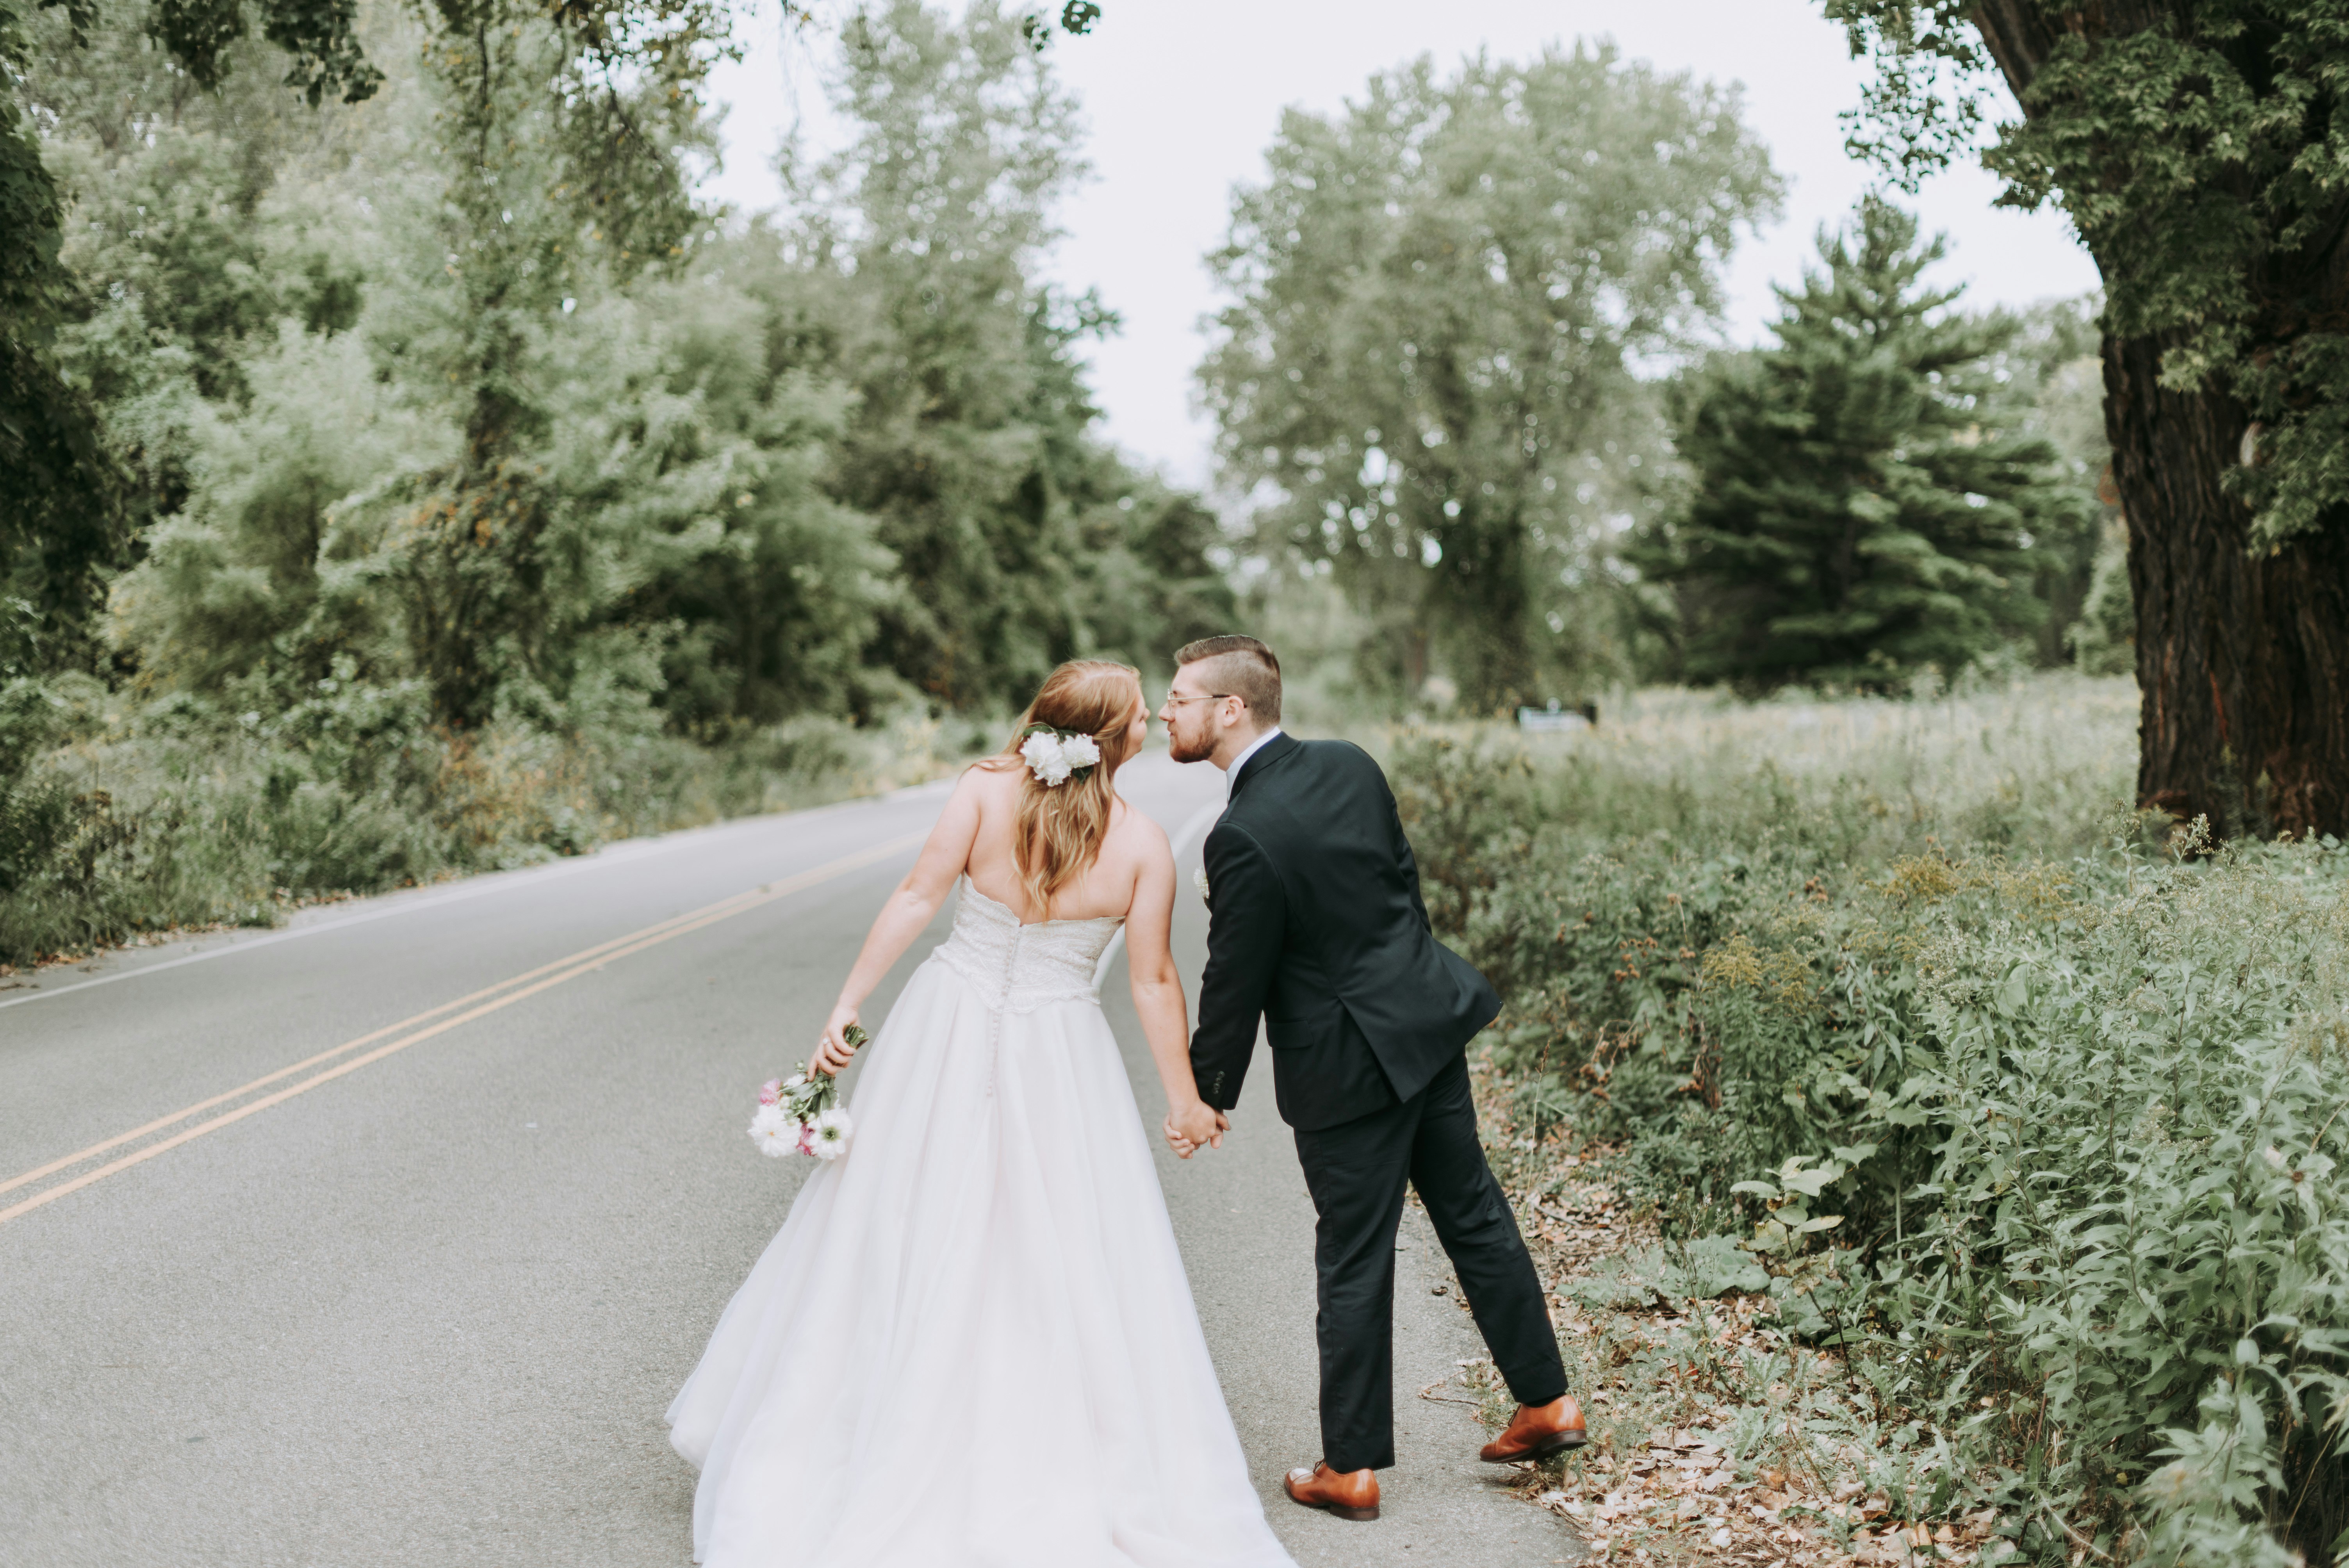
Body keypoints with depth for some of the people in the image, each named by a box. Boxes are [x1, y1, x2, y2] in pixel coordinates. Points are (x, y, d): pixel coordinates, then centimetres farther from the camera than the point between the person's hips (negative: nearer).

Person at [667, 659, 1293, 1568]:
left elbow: (917, 898, -11)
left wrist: (848, 1005, -6)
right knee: (1071, 1270, 8)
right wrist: (1185, 1100, 6)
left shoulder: (987, 788, -8)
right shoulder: (1142, 845, -9)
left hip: (947, 1030, 2)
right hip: (1056, 1058, -2)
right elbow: (1154, 984, -5)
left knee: (901, 1243, 14)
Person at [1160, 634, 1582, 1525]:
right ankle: (1546, 1403, 29)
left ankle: (1351, 1469, 17)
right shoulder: (1350, 766, -1)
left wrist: (1207, 1092, -1)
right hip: (1426, 1022, 7)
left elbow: (1235, 983, -15)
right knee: (1473, 1213, 19)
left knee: (1354, 1266, 4)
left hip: (1347, 1068, -7)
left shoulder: (1244, 837, -23)